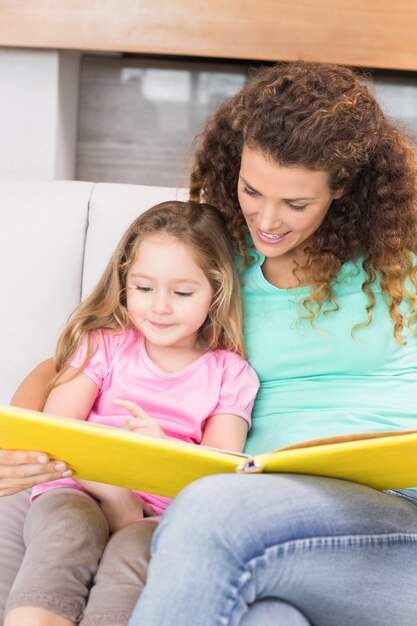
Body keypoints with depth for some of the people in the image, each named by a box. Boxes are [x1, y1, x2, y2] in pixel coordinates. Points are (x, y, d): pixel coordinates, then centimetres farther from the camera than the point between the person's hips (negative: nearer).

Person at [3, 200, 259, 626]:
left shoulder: (230, 374, 11)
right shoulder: (103, 345, 12)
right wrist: (112, 490, -19)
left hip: (164, 510, 0)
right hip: (79, 488, 1)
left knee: (133, 554, -33)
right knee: (65, 532, -33)